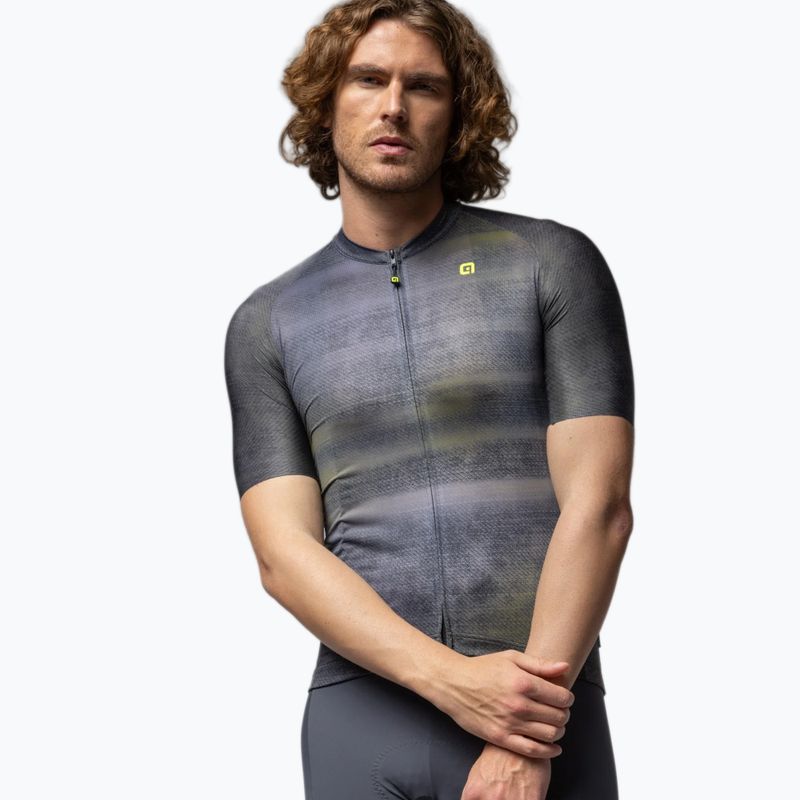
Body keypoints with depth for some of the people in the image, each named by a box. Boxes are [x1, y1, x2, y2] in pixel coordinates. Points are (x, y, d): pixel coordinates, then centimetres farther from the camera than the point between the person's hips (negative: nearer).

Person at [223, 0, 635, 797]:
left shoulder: (552, 262, 1)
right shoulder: (265, 324, 8)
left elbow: (599, 507, -5)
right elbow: (284, 552, 0)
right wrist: (453, 680, -14)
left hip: (543, 710, -1)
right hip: (360, 710, 2)